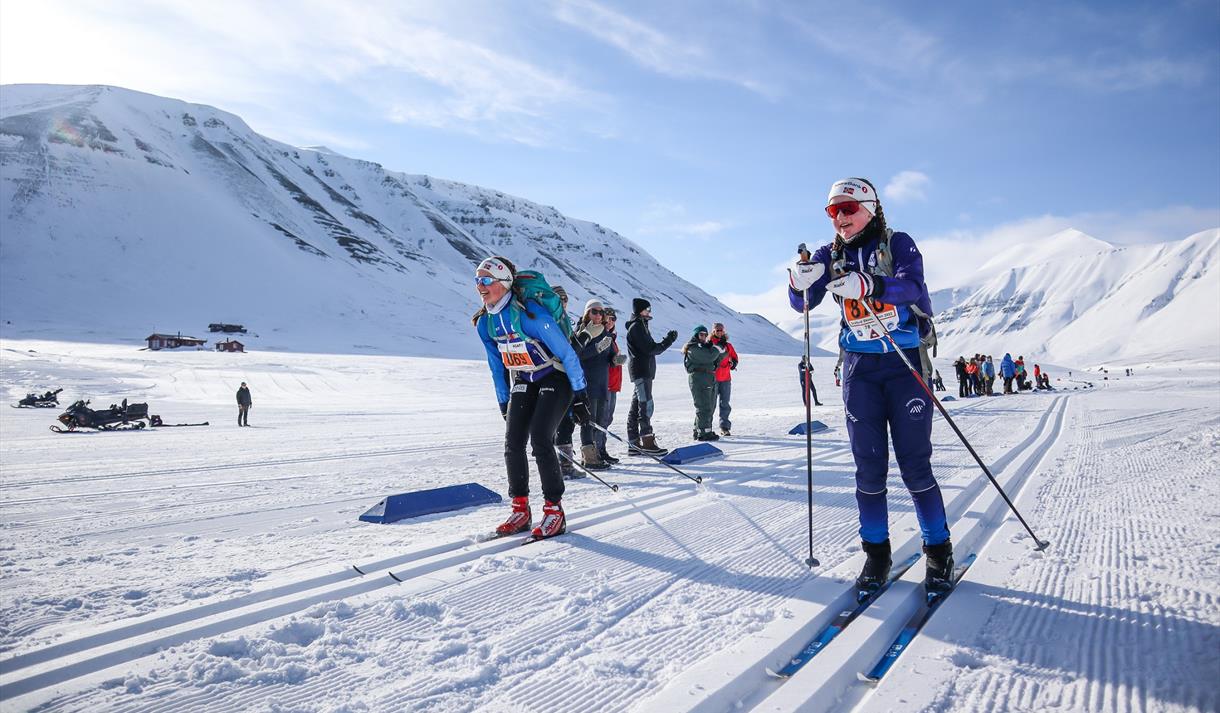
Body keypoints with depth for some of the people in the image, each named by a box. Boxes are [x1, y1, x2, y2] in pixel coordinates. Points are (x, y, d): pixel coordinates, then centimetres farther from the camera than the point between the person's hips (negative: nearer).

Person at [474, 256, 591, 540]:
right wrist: (504, 404, 11)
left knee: (539, 440, -18)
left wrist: (579, 395, -19)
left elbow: (566, 353, -20)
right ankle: (520, 509, 7)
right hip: (522, 384, 6)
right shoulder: (484, 323, -3)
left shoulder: (530, 313, -25)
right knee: (513, 443, -5)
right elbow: (497, 365, 10)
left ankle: (554, 510, -6)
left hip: (555, 379, -6)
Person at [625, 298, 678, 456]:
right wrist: (667, 341, -8)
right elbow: (649, 349, -16)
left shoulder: (640, 326, 22)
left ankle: (634, 444, 12)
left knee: (636, 406, 9)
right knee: (646, 405, -12)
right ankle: (647, 443, -12)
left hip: (644, 370, 11)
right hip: (641, 371, -11)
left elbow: (650, 348, 17)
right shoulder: (636, 327, -10)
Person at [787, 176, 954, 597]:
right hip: (859, 369, 3)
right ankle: (876, 553, 15)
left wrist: (867, 285, -38)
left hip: (904, 364, -3)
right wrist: (799, 281, -24)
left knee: (915, 464, -2)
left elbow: (913, 287, -19)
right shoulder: (831, 256, 8)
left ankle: (939, 551, 15)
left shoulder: (898, 244, -1)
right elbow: (801, 304, -1)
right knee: (868, 466, 3)